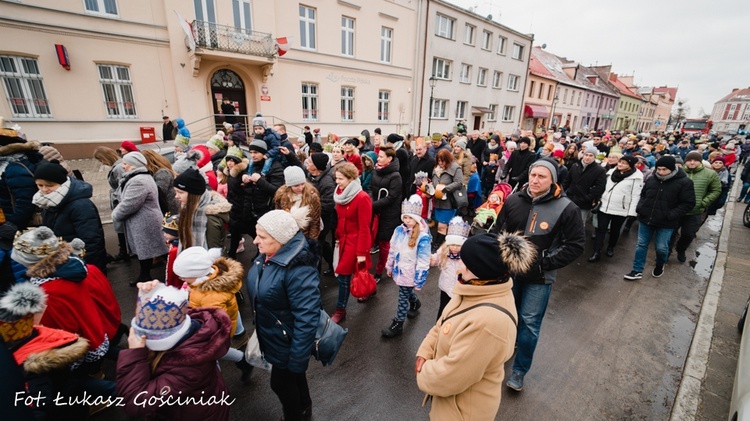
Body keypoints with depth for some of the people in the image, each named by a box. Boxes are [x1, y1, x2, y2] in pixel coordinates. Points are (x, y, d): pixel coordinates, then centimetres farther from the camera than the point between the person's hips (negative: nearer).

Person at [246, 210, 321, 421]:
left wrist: (297, 360, -23)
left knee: (281, 382, 17)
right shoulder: (268, 255, -7)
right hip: (273, 336, 8)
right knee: (292, 377, 29)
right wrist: (259, 329, 21)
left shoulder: (298, 270, -35)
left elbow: (306, 319, -32)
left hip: (286, 342, -8)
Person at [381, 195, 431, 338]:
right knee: (407, 292, 28)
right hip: (399, 270, 6)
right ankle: (415, 303, 59)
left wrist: (419, 280, -17)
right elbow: (392, 250, 6)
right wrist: (389, 267, 13)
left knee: (403, 297, 8)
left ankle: (398, 324, 26)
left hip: (410, 273, -6)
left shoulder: (423, 237, -24)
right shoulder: (399, 230, -6)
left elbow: (423, 261, -20)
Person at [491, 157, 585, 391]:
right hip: (509, 271, 4)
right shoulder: (513, 200, -5)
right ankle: (511, 342, 52)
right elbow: (498, 230, 6)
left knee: (529, 324, 5)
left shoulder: (566, 208, -13)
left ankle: (519, 371, 24)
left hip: (539, 279, -3)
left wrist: (545, 262, -16)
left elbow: (576, 245, -9)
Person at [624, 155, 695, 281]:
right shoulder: (651, 179, 1)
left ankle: (660, 265, 38)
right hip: (645, 219, 4)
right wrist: (640, 207, 0)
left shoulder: (684, 182, -10)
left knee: (661, 247, 7)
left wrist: (671, 215, -19)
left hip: (666, 223, -3)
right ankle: (637, 270, 18)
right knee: (641, 245, 8)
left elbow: (688, 203, -9)